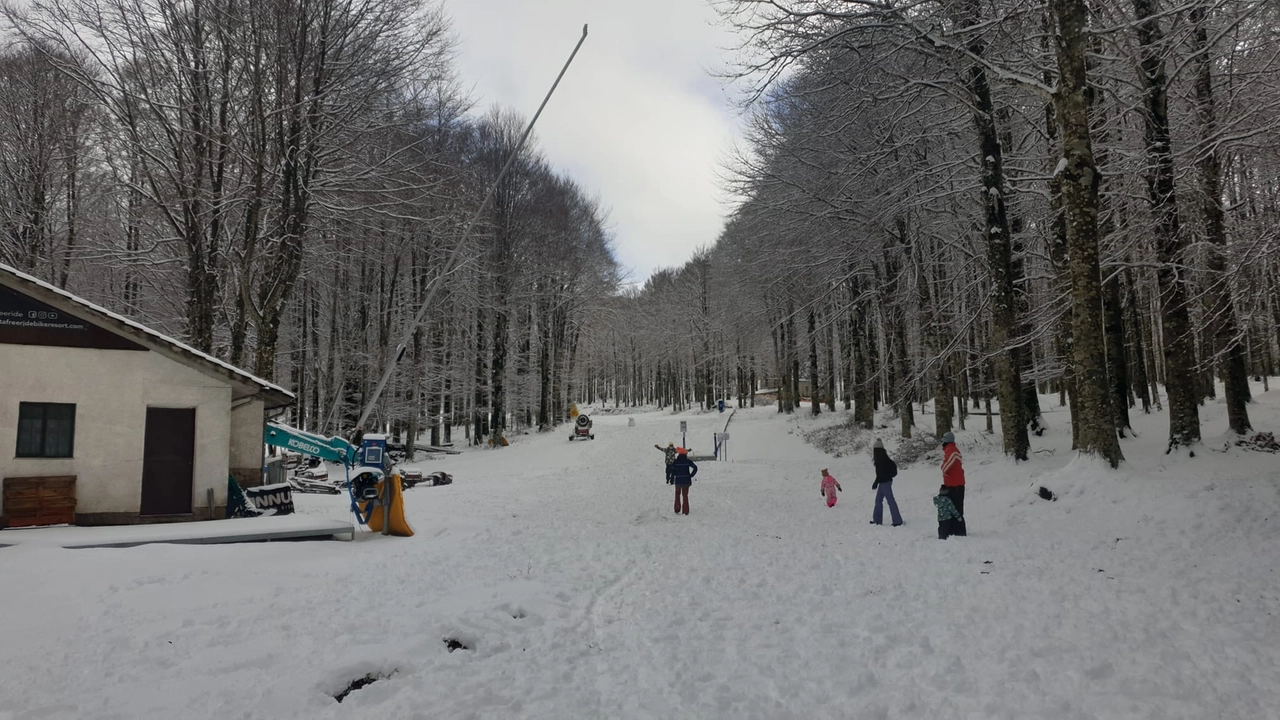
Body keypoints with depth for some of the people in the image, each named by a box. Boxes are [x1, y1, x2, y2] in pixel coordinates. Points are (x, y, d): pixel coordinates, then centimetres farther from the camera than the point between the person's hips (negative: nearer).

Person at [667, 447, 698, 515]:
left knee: (677, 495, 19)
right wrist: (690, 475, 1)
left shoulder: (675, 461, -8)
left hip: (678, 481, -1)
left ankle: (677, 510, 14)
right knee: (685, 495, 10)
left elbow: (672, 471, -10)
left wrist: (671, 480, 0)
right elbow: (695, 468, -7)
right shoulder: (688, 461, -4)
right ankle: (685, 511, 7)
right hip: (686, 481, 1)